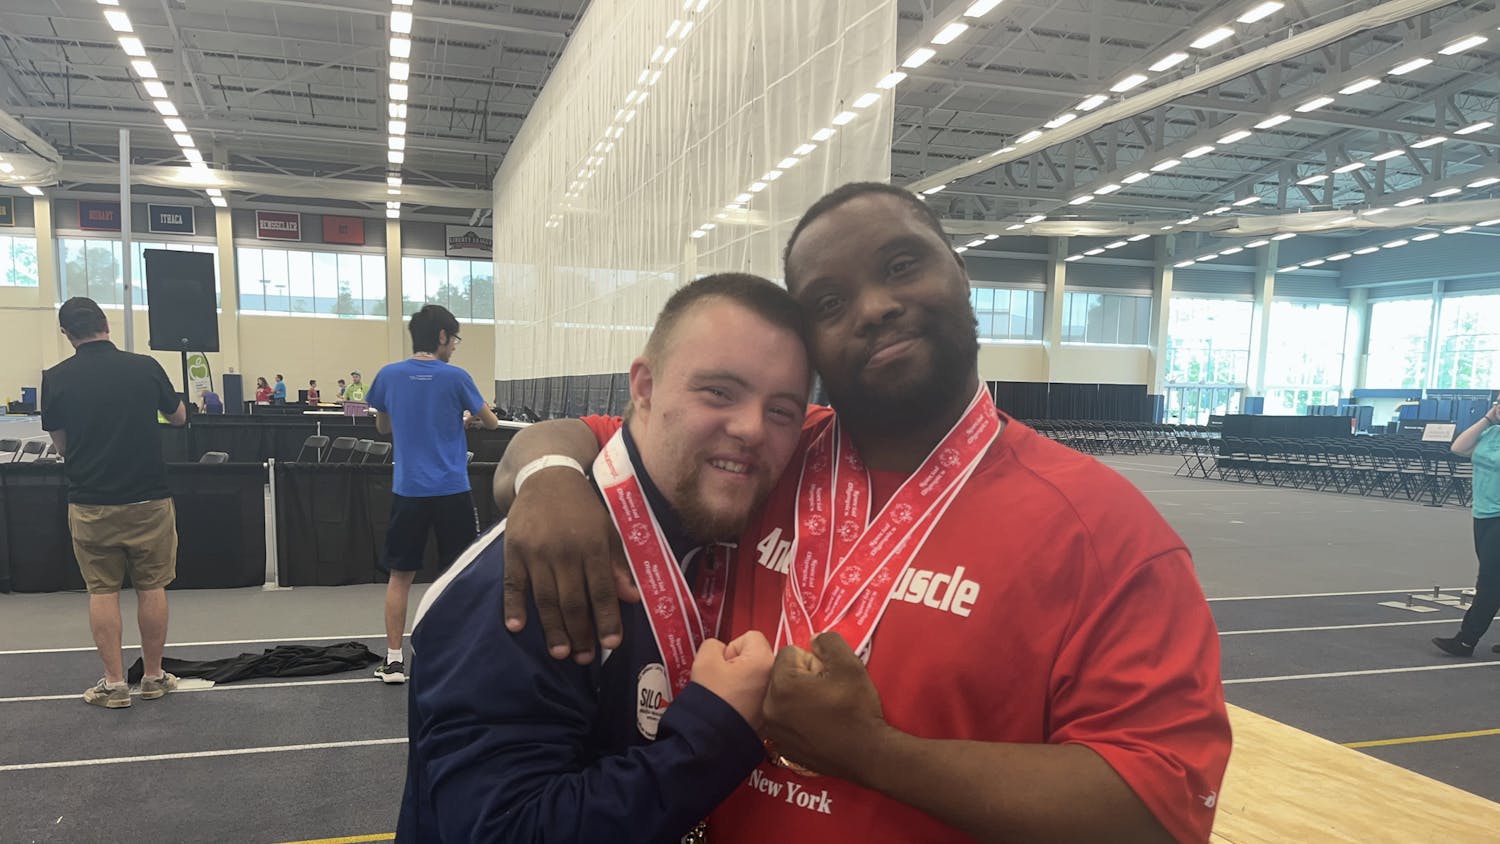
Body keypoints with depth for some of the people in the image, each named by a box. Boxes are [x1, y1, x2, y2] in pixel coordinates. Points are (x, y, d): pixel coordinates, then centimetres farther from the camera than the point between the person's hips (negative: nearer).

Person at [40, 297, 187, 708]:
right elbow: (179, 418, 11)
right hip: (148, 497, 0)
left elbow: (60, 443, 6)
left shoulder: (56, 378, -4)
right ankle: (154, 677, 17)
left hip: (90, 501, 0)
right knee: (151, 588, 10)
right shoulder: (146, 367, -5)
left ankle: (114, 683, 10)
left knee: (103, 591, 9)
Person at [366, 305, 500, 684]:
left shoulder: (388, 375, 1)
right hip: (452, 492, -2)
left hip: (407, 491, 2)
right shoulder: (455, 378, -7)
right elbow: (491, 423, 7)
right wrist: (466, 416, 28)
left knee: (400, 576, 11)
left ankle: (393, 660, 13)